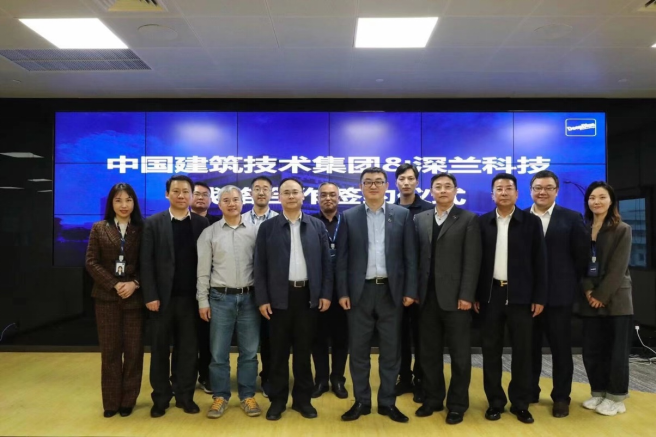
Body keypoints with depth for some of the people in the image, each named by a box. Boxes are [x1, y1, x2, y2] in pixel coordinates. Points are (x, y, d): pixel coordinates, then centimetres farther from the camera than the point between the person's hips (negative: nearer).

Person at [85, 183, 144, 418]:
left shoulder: (141, 230, 4)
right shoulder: (99, 228, 5)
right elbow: (91, 262, 0)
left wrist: (134, 283, -14)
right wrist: (114, 285, -11)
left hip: (134, 297, 0)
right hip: (107, 297, 0)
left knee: (133, 350, 3)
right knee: (110, 350, 6)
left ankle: (128, 401, 16)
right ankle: (111, 402, 18)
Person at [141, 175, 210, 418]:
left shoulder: (202, 223, 3)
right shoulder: (153, 223, 1)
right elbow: (146, 262, -3)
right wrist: (150, 296, -9)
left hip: (190, 297, 1)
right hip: (162, 297, 0)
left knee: (188, 349, 9)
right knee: (160, 349, 10)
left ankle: (185, 396, 23)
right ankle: (161, 398, 24)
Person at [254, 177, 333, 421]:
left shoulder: (317, 226, 5)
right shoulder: (267, 227, 2)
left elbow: (326, 262, 5)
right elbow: (260, 266, 0)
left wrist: (326, 293, -1)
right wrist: (262, 299, -5)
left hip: (308, 295, 1)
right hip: (279, 296, -1)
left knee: (304, 349, 10)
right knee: (279, 351, 8)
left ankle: (303, 399, 24)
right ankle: (278, 400, 22)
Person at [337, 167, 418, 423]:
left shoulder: (402, 215, 3)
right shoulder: (349, 217, 4)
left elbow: (410, 256, 2)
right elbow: (342, 258, 2)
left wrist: (410, 291, -4)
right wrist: (343, 292, -4)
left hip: (391, 291, 0)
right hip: (360, 291, 0)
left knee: (391, 350, 9)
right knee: (358, 351, 8)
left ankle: (387, 402, 24)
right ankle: (361, 401, 24)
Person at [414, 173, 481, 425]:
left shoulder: (469, 219, -1)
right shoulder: (420, 219, 10)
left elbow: (472, 261, -7)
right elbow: (416, 257, 6)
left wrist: (466, 295, -13)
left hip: (454, 297, -3)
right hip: (427, 296, 4)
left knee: (459, 354, 8)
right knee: (429, 353, 12)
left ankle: (457, 404, 23)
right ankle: (433, 399, 27)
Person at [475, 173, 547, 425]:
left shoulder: (531, 222, 1)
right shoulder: (483, 222, 4)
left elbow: (540, 262, 0)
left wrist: (539, 297, -4)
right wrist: (475, 295, 0)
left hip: (521, 295, -1)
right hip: (491, 294, 1)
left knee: (522, 352, 7)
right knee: (491, 351, 7)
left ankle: (520, 404, 21)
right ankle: (495, 402, 20)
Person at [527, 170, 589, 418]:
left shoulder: (572, 218, -1)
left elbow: (582, 255, 0)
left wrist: (571, 283, -1)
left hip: (559, 294, -1)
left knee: (561, 347, 9)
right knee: (529, 346, 11)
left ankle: (561, 397, 24)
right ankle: (530, 391, 26)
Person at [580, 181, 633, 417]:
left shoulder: (622, 230, -3)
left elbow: (618, 268, -10)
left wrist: (601, 295, -14)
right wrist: (588, 291, -8)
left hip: (616, 299, -4)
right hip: (591, 300, 4)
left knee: (617, 350, 3)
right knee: (591, 350, 6)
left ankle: (616, 397, 17)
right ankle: (599, 392, 22)